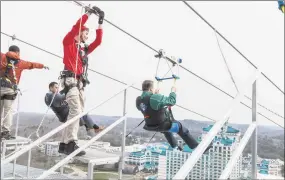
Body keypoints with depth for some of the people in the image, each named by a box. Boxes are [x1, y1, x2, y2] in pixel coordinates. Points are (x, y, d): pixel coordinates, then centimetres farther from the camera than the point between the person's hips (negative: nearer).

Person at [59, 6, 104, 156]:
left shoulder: (84, 49, 23)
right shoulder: (68, 42, 6)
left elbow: (98, 41, 18)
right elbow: (75, 27, -8)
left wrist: (100, 23, 15)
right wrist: (88, 13, -6)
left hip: (80, 83, 8)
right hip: (70, 80, -8)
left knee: (78, 112, 5)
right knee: (75, 110, -20)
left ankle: (65, 143, 9)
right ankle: (71, 143, -23)